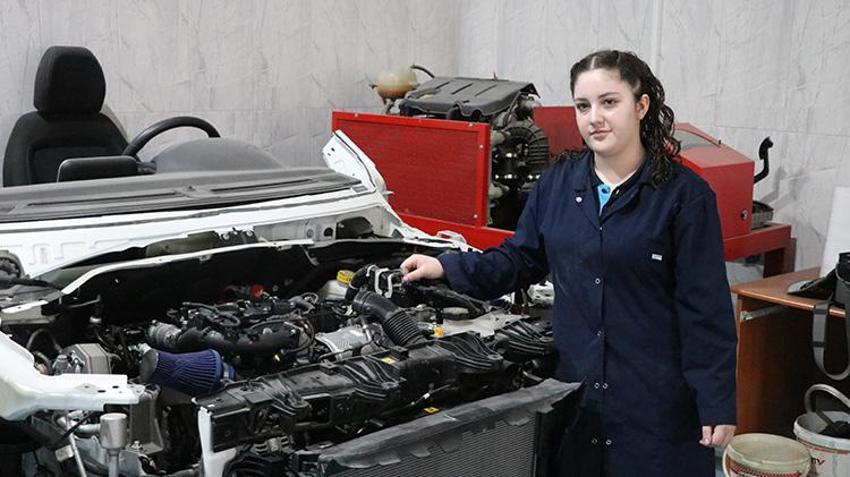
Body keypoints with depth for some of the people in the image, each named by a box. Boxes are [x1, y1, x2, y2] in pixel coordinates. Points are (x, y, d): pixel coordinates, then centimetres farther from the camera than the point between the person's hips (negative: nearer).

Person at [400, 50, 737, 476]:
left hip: (656, 398, -4)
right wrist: (447, 268, 1)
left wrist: (717, 404, -10)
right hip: (572, 390, 4)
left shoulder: (683, 195, -9)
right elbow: (520, 260, 13)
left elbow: (705, 310, -10)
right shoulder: (557, 184, 5)